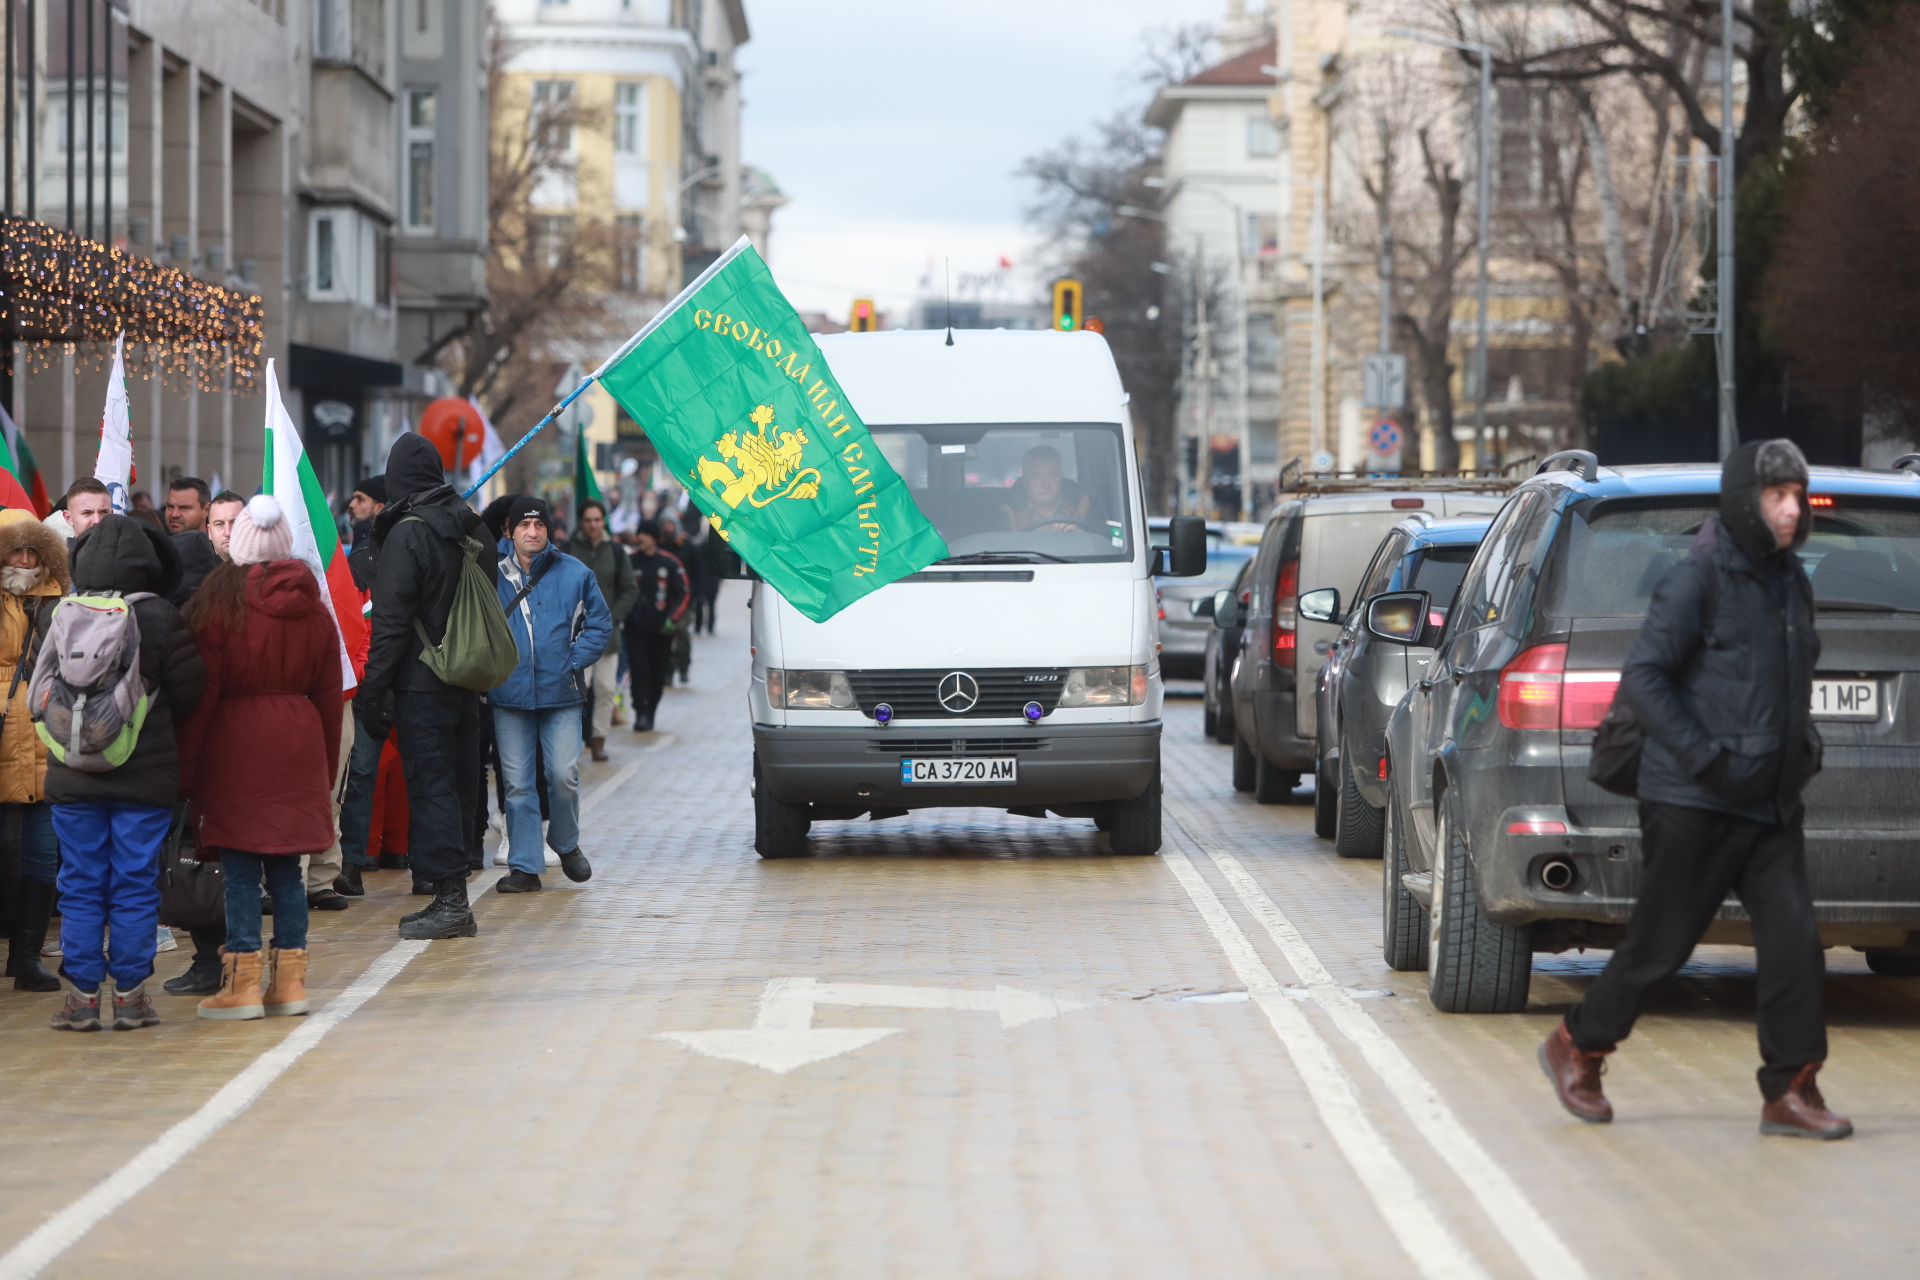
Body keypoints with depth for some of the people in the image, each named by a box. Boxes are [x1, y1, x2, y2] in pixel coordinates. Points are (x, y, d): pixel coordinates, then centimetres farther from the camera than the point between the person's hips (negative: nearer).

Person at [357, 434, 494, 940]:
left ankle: (450, 900, -8)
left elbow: (391, 620, -15)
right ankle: (452, 900, 16)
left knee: (430, 785, -5)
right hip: (466, 683, 7)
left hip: (422, 684, -7)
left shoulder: (406, 534, -13)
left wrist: (372, 689, -11)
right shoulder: (471, 528, 9)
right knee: (457, 784, 12)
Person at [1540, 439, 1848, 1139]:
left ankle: (1790, 1093, -2)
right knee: (1659, 944, 1)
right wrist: (1704, 757, -21)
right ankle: (1576, 1048, 22)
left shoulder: (1790, 582, 13)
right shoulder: (1698, 580, -11)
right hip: (1692, 805, -7)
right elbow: (1642, 677, -16)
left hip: (1770, 806, 7)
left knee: (1794, 940, -6)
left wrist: (1804, 742, 12)